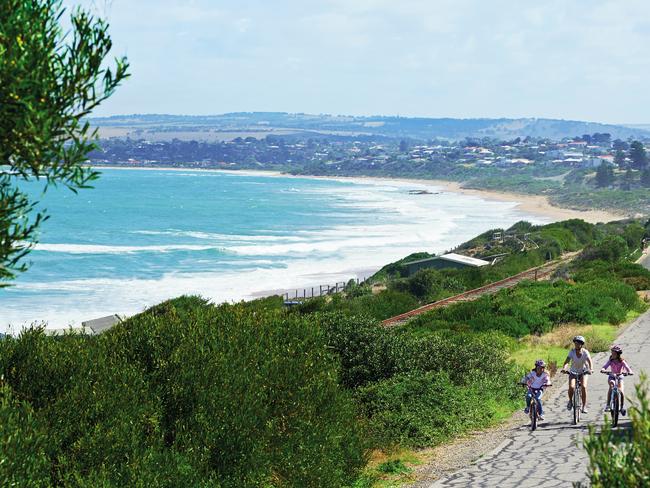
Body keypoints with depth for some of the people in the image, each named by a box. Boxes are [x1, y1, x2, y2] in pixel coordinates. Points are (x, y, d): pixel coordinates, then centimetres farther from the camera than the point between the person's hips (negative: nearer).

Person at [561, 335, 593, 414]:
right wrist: (564, 368, -49)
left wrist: (590, 369, -51)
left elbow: (589, 361, -31)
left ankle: (584, 406, -12)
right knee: (571, 387, -23)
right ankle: (570, 401, 6)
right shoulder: (572, 352, -17)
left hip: (583, 372, -1)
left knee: (584, 387, -23)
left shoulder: (585, 352, -18)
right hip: (573, 372, 1)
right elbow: (567, 361, -29)